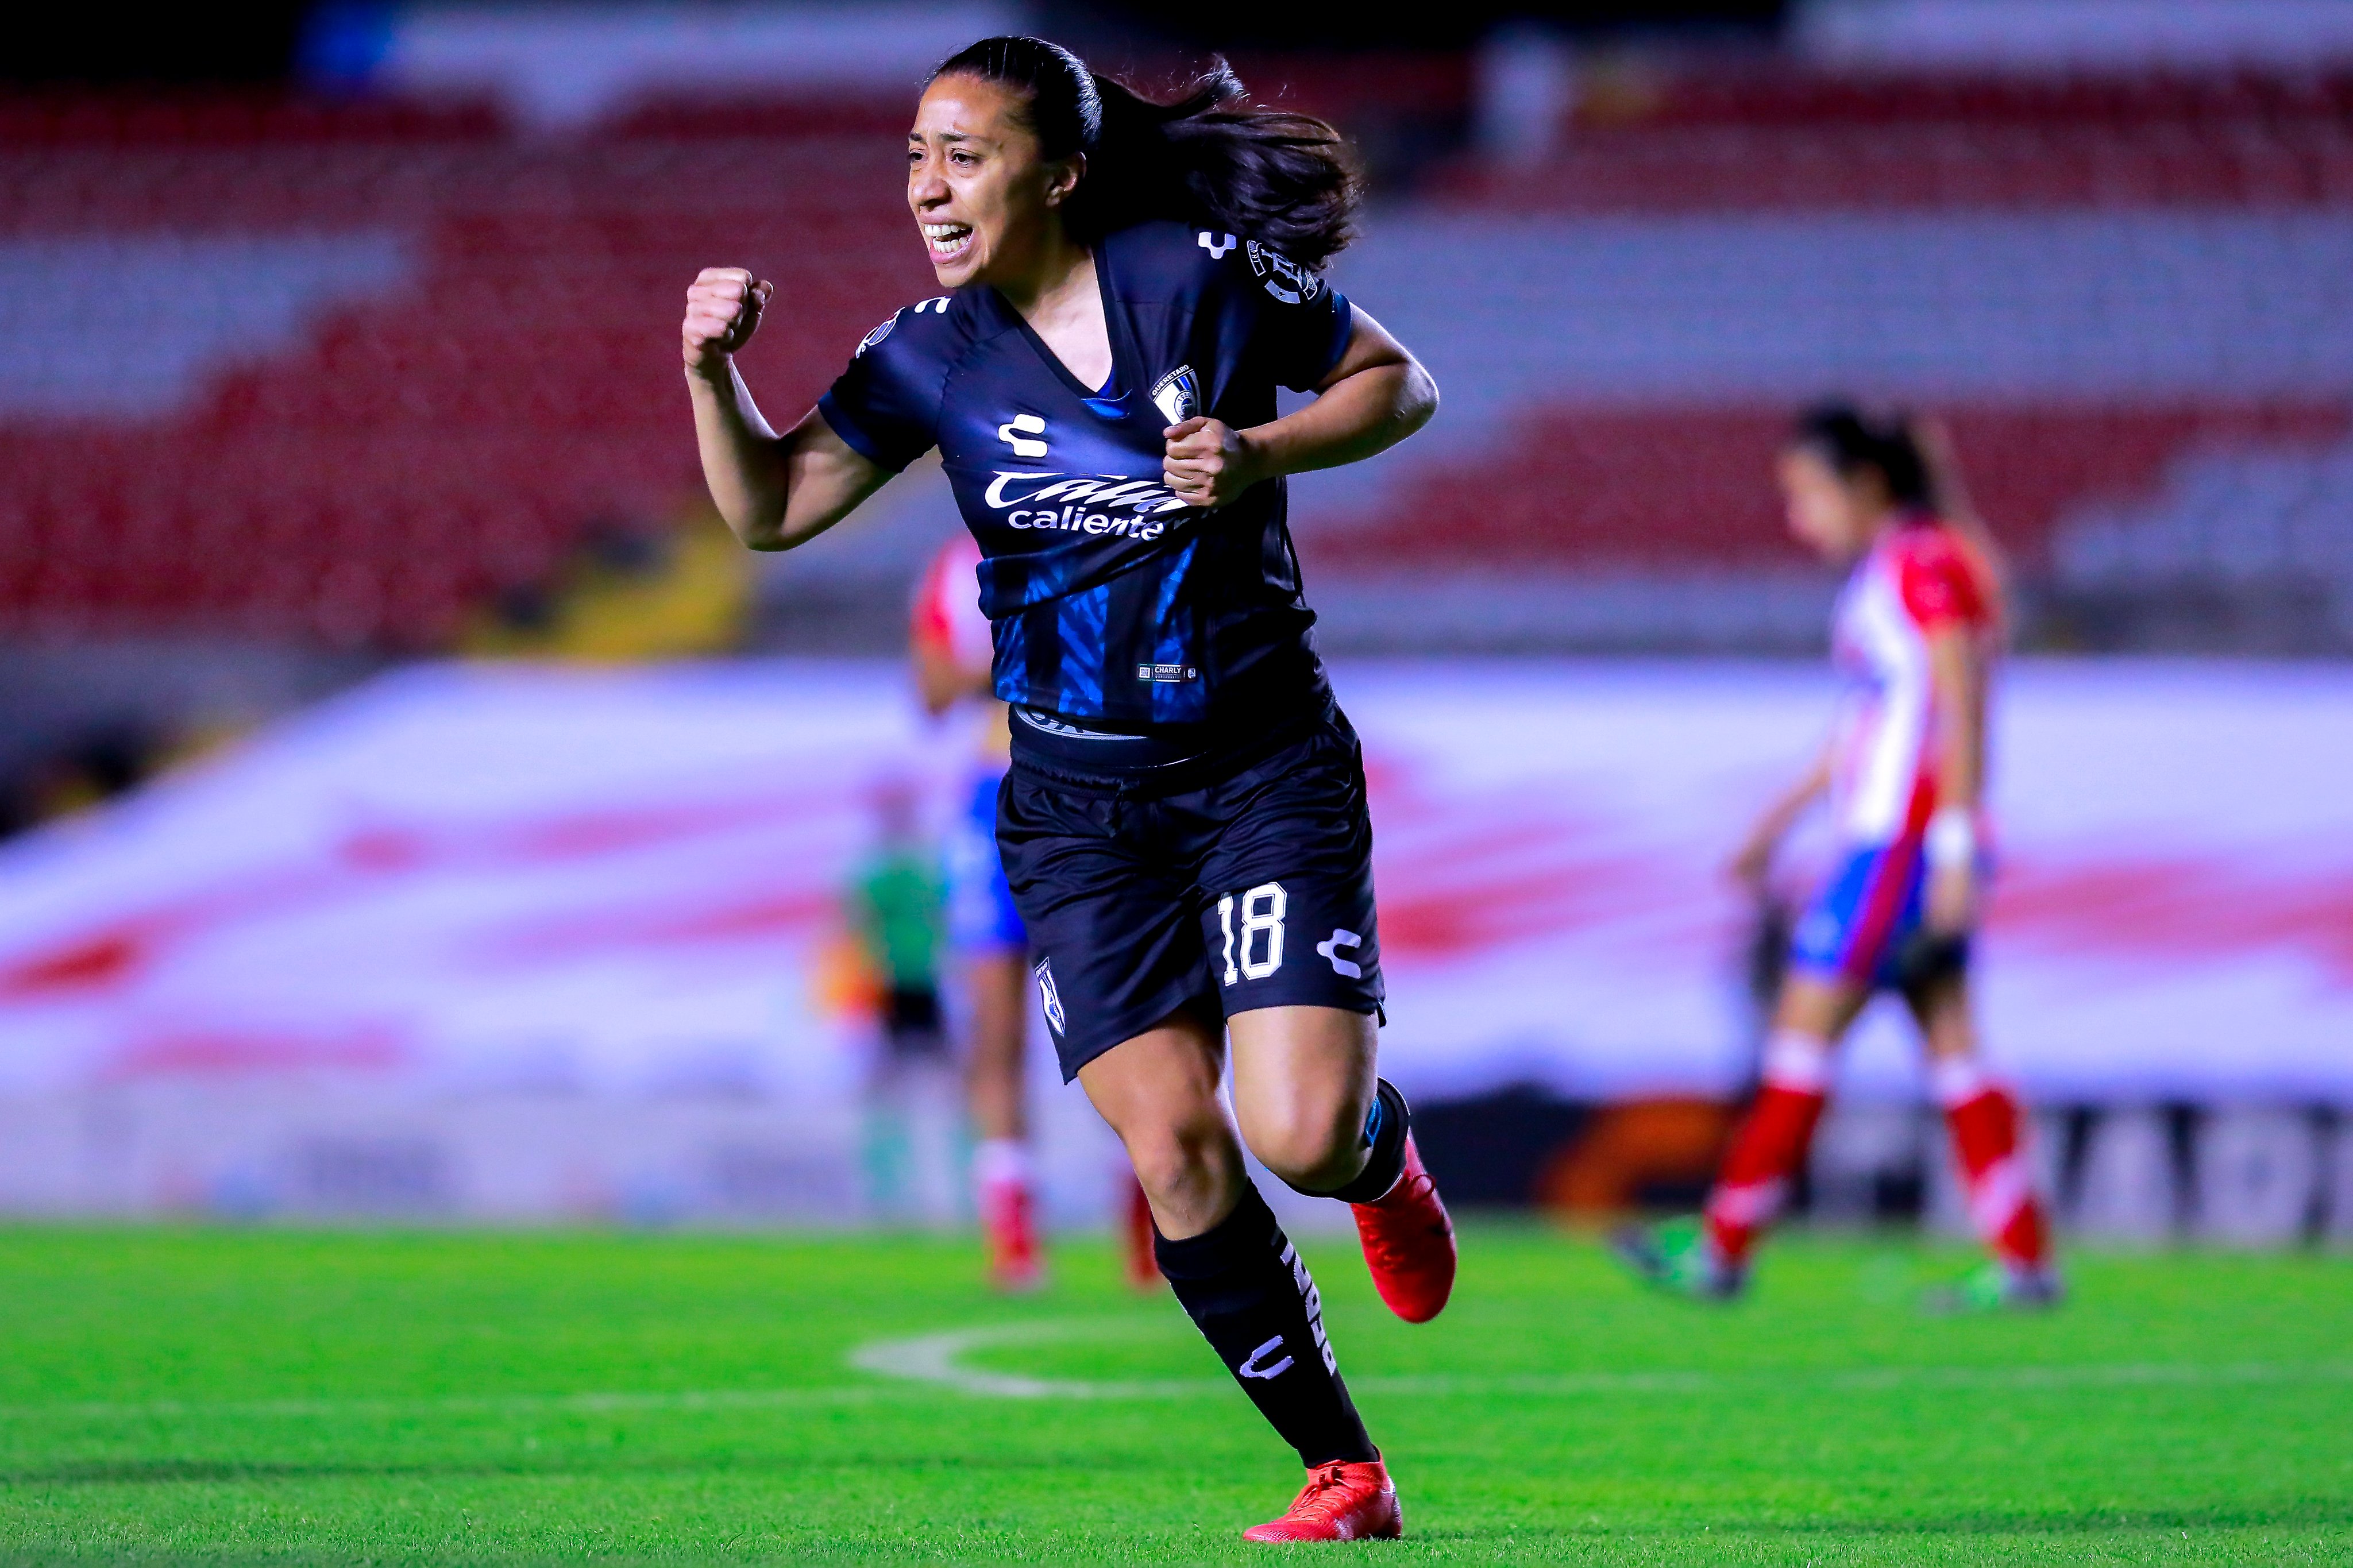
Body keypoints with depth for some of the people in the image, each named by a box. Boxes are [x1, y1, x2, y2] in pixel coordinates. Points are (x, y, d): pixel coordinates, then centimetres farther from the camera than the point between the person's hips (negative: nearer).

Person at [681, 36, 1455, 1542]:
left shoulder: (1205, 281, -9)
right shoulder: (934, 358, -1)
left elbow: (1400, 383, 2)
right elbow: (771, 507, 5)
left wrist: (1262, 453, -15)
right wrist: (713, 368, -12)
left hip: (1269, 766, -3)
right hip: (1078, 804, 3)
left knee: (1301, 1137, -16)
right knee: (1176, 1153, -9)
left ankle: (1382, 1144, 23)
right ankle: (1344, 1474, 6)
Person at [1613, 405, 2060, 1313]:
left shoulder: (1928, 565, -11)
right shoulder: (1880, 575, 17)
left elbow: (1961, 716, -16)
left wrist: (1954, 852, -20)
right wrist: (1782, 819, 25)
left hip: (1905, 840, -10)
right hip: (1881, 831, 10)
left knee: (1805, 1027, -6)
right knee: (1949, 1043, 6)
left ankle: (1724, 1247, -1)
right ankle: (2025, 1261, 3)